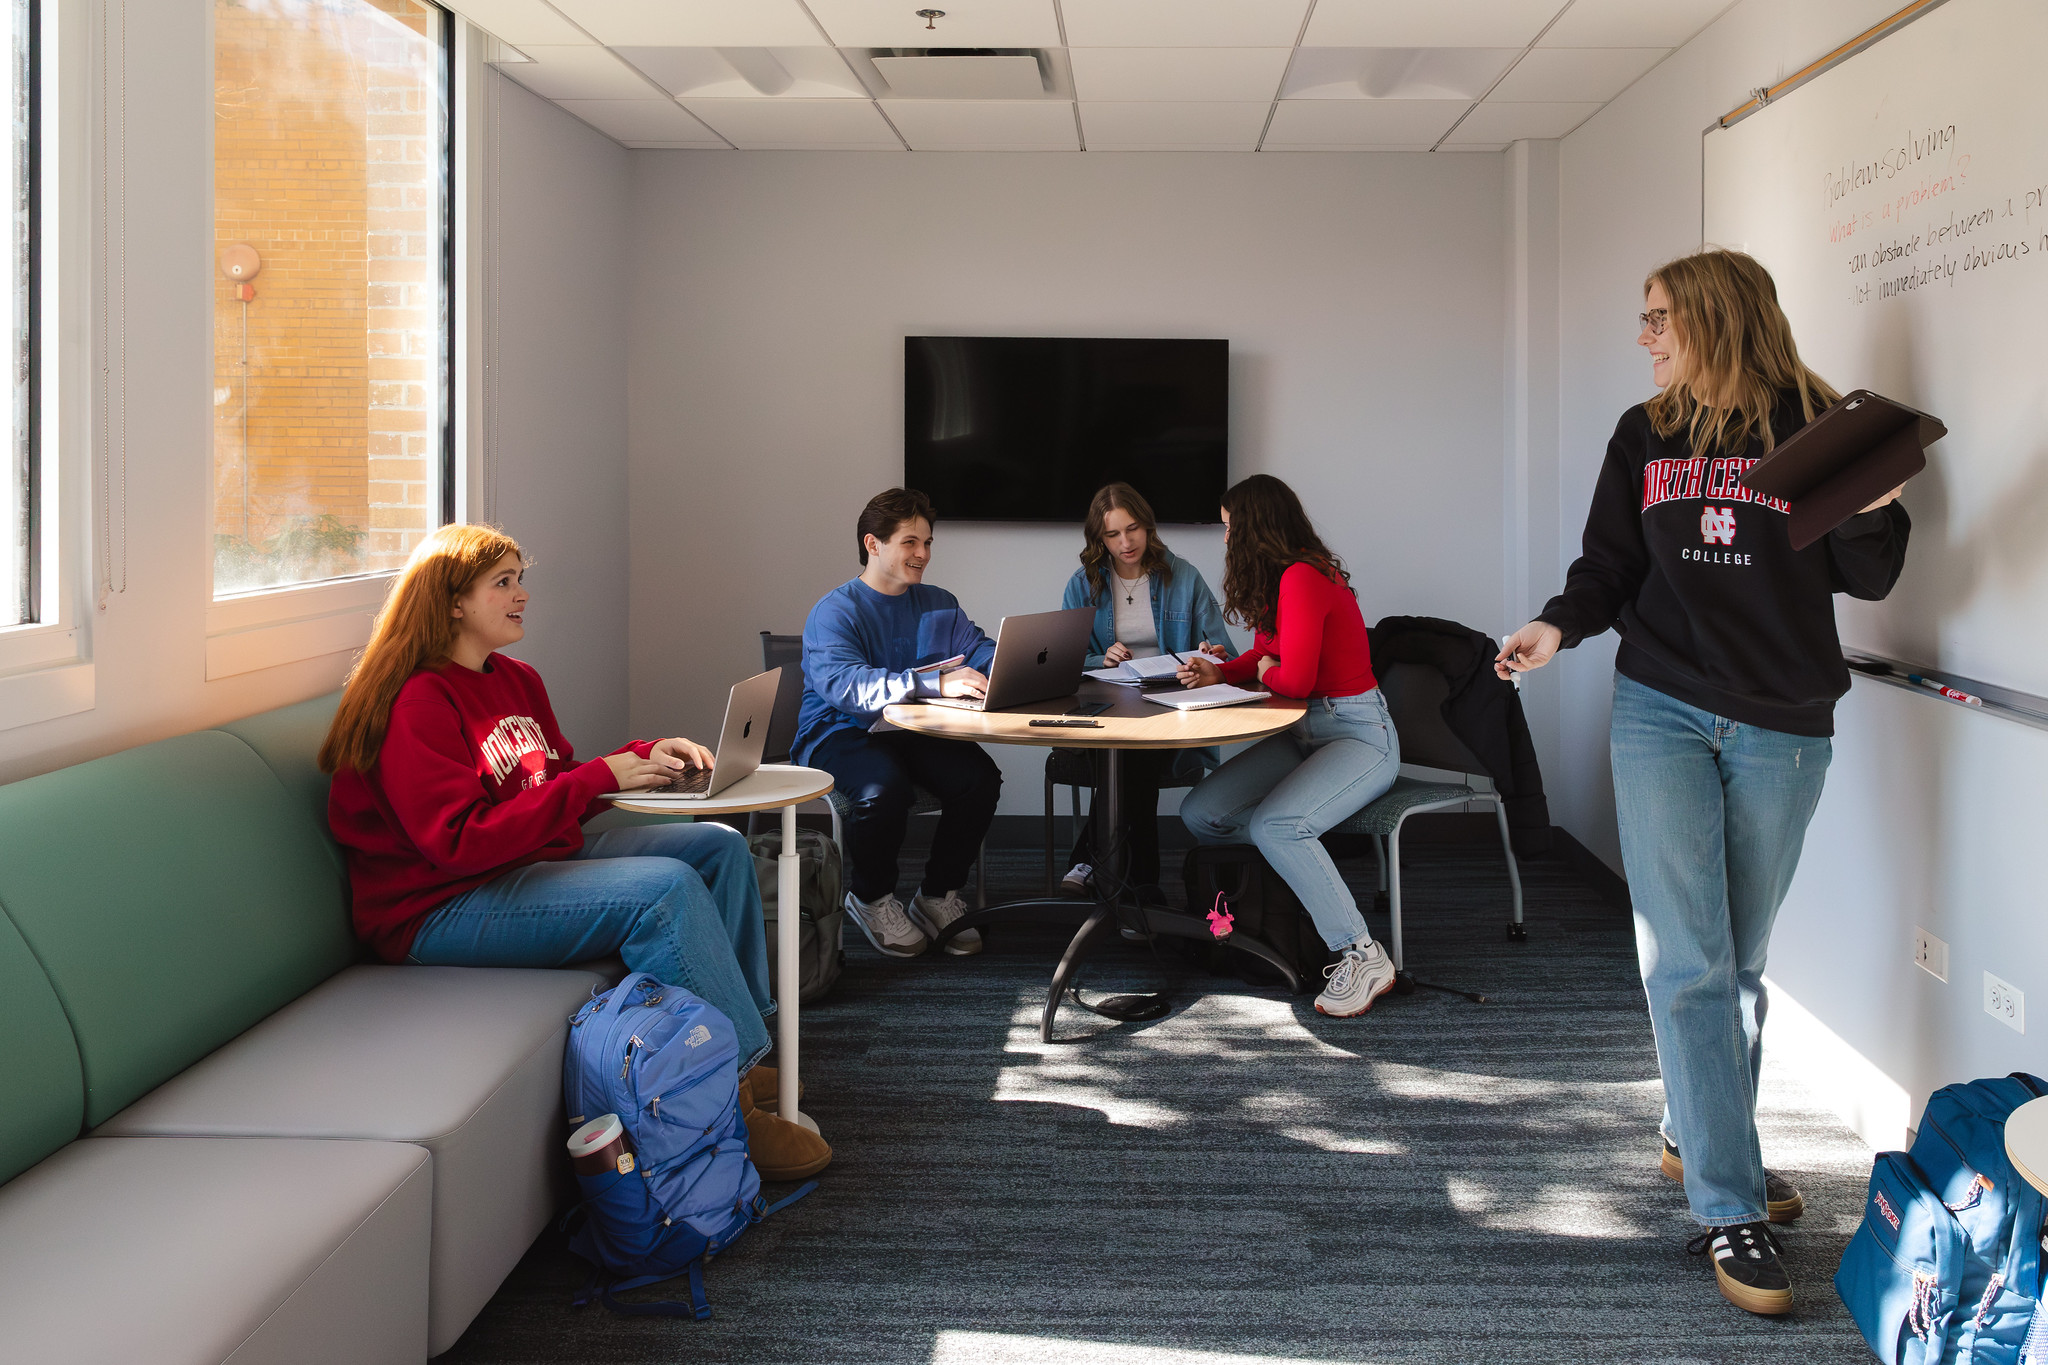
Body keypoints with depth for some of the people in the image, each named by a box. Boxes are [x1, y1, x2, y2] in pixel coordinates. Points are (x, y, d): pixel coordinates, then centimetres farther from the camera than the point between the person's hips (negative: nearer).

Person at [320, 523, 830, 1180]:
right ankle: (730, 1103, -22)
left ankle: (744, 1045, 7)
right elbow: (465, 842, -26)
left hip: (540, 859, 10)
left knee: (719, 846, 5)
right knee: (667, 888, -28)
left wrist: (644, 756, -2)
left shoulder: (517, 681, 12)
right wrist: (601, 778, -24)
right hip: (442, 910, -10)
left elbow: (559, 792, 16)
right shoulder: (417, 704, -18)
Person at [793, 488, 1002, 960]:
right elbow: (845, 685, -27)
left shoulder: (939, 605, 12)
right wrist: (937, 684, -39)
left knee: (980, 778, -23)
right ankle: (870, 898, -5)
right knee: (884, 789, -36)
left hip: (914, 731, 5)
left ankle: (938, 896, -1)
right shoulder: (834, 612, -10)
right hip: (840, 732, -5)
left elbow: (984, 652, 4)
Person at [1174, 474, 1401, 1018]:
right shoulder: (1281, 578, 11)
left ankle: (1361, 957, -22)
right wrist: (1219, 673, 2)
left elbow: (1295, 678, -24)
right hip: (1305, 733, 9)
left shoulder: (1302, 578, -19)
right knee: (1199, 814, -8)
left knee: (1274, 823, -32)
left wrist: (1265, 672, -2)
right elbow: (1265, 656, 21)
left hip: (1360, 734, -9)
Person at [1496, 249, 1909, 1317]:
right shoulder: (1645, 436, 9)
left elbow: (1866, 581, 2)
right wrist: (1560, 625, -9)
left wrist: (1875, 511, -17)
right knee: (1688, 962, -7)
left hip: (1782, 729, -1)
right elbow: (1611, 568, 10)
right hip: (1661, 715, 1)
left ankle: (1699, 1139, 32)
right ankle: (1730, 1210, -4)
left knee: (1738, 961, 10)